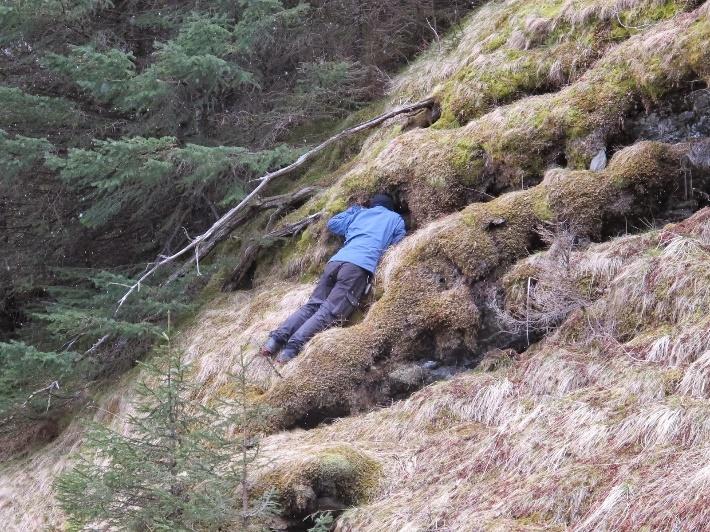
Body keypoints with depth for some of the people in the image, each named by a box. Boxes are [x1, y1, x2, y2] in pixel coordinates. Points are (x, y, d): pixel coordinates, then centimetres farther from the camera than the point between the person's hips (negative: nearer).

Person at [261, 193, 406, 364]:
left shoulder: (360, 213, 34)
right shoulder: (396, 218, 24)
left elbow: (333, 224, 39)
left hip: (336, 260, 5)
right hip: (359, 266, -5)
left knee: (312, 305, 3)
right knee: (329, 313, -17)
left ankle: (278, 337, -18)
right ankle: (293, 346, -36)